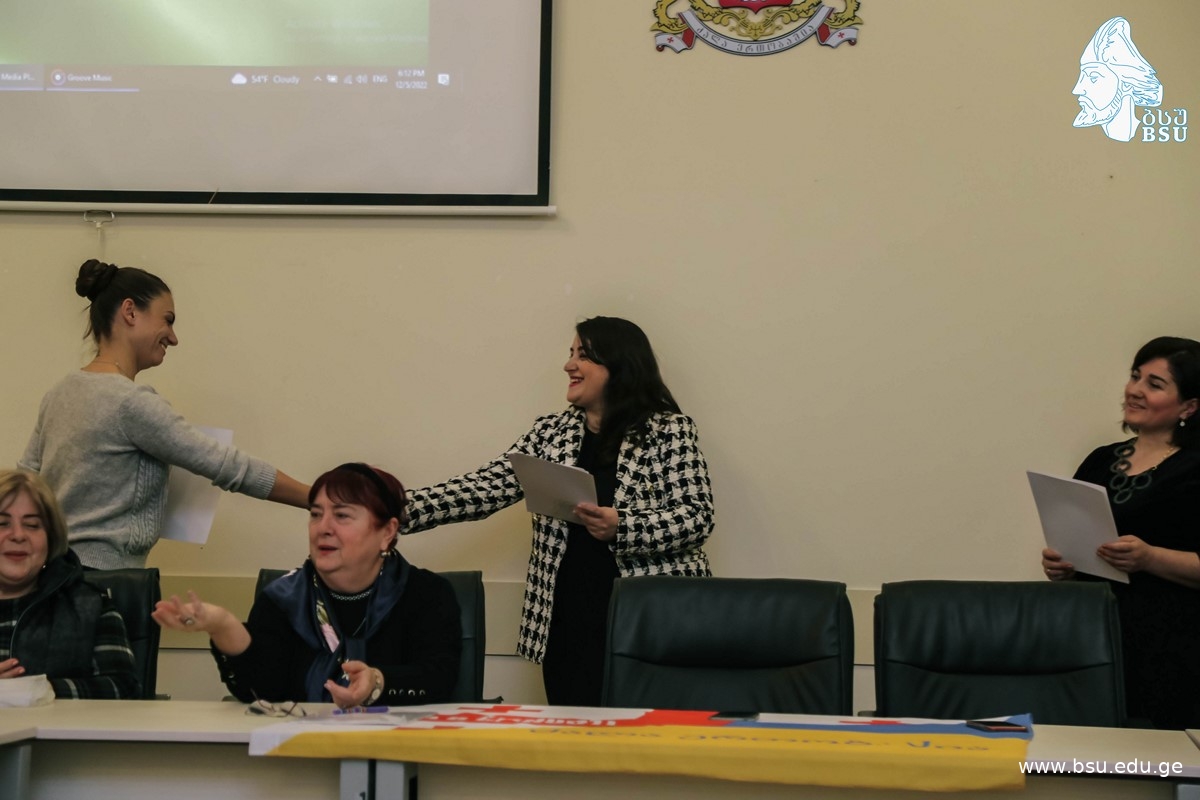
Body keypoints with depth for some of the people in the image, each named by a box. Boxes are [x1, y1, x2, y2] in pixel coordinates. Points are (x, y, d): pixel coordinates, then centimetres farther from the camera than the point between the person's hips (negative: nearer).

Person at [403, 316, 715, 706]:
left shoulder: (670, 430, 1)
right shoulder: (552, 433, 13)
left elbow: (697, 516, -6)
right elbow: (486, 488, 6)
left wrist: (622, 528, -21)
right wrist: (399, 511, -6)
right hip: (567, 624, 4)